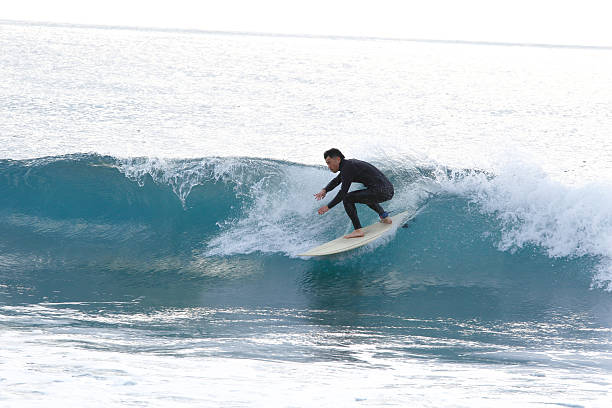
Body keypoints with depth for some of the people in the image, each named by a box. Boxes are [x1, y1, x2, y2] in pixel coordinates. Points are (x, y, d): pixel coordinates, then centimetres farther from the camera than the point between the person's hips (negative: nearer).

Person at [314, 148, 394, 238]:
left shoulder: (347, 167, -11)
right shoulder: (349, 163, 18)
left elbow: (343, 192, -12)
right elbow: (337, 180, 29)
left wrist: (328, 207, -5)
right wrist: (325, 190, 12)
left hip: (381, 192, -10)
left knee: (347, 198, -10)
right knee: (365, 196, 38)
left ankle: (358, 230, -12)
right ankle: (384, 216, 36)